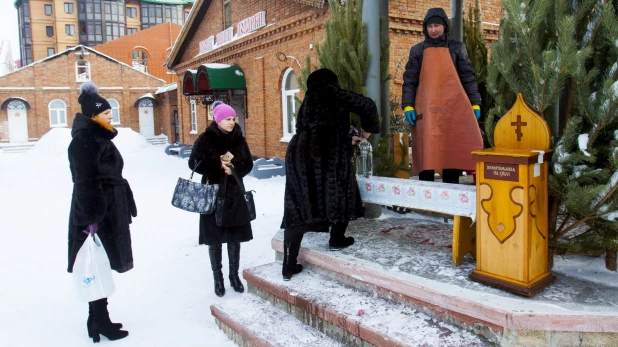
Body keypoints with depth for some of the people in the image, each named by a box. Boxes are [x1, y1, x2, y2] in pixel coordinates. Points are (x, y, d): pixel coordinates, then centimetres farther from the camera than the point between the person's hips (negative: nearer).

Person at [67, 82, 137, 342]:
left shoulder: (98, 137, 16)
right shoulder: (85, 139, -14)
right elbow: (86, 182, -22)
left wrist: (124, 208, 20)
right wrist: (92, 218, -25)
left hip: (108, 211, 10)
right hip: (96, 213, -10)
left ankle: (99, 319, 24)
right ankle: (99, 323, 9)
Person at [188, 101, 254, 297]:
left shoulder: (239, 139, 4)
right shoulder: (205, 139, -6)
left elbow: (248, 164, 7)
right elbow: (194, 163, -7)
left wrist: (235, 169, -14)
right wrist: (218, 165, -19)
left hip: (234, 193, 3)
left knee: (235, 236, 8)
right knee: (215, 238, 5)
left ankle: (234, 275, 23)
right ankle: (218, 278, 18)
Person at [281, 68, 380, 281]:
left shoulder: (308, 101, 29)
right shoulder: (331, 93, 9)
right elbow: (366, 105, 2)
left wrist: (348, 140, 42)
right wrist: (369, 128, 18)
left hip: (299, 153, 7)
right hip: (326, 154, -6)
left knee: (299, 206, 5)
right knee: (340, 191, 18)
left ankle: (289, 266, 5)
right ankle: (336, 239, 29)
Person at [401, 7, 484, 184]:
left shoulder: (457, 48, 11)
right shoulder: (417, 50, 10)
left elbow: (468, 77, 10)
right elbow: (409, 80, 6)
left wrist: (475, 104, 3)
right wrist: (407, 106, -6)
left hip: (454, 108, 1)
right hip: (427, 109, -1)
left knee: (454, 149, 0)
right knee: (427, 151, -2)